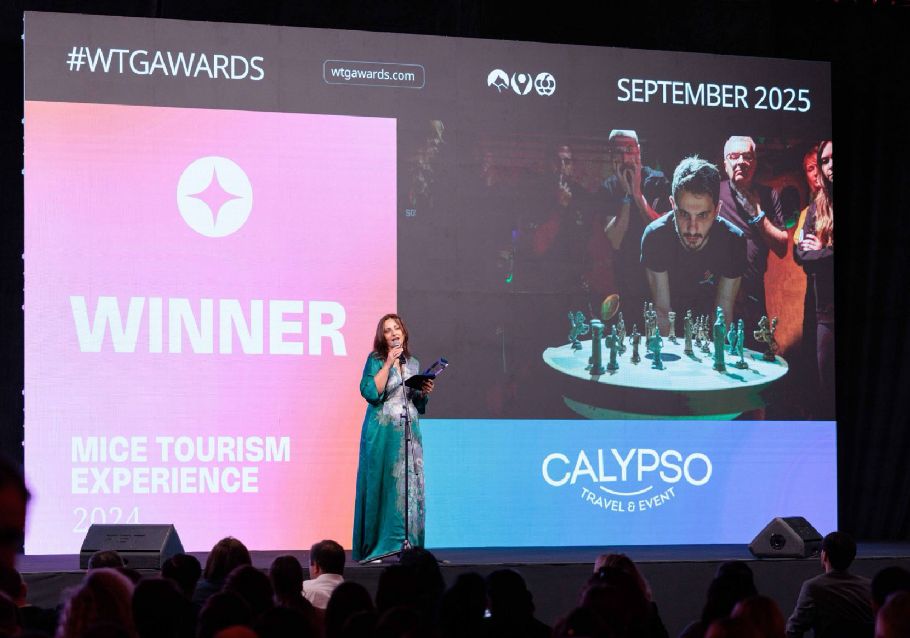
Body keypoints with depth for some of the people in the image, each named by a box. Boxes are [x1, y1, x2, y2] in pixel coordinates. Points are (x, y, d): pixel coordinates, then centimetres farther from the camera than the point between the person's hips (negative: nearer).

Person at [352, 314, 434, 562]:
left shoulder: (413, 364, 15)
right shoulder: (375, 360, 0)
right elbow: (370, 392, -16)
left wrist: (424, 392, 2)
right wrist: (388, 363, -15)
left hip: (410, 432, 5)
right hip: (382, 432, -5)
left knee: (410, 485, -1)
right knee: (382, 485, -6)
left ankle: (406, 545, 2)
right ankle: (378, 546, -2)